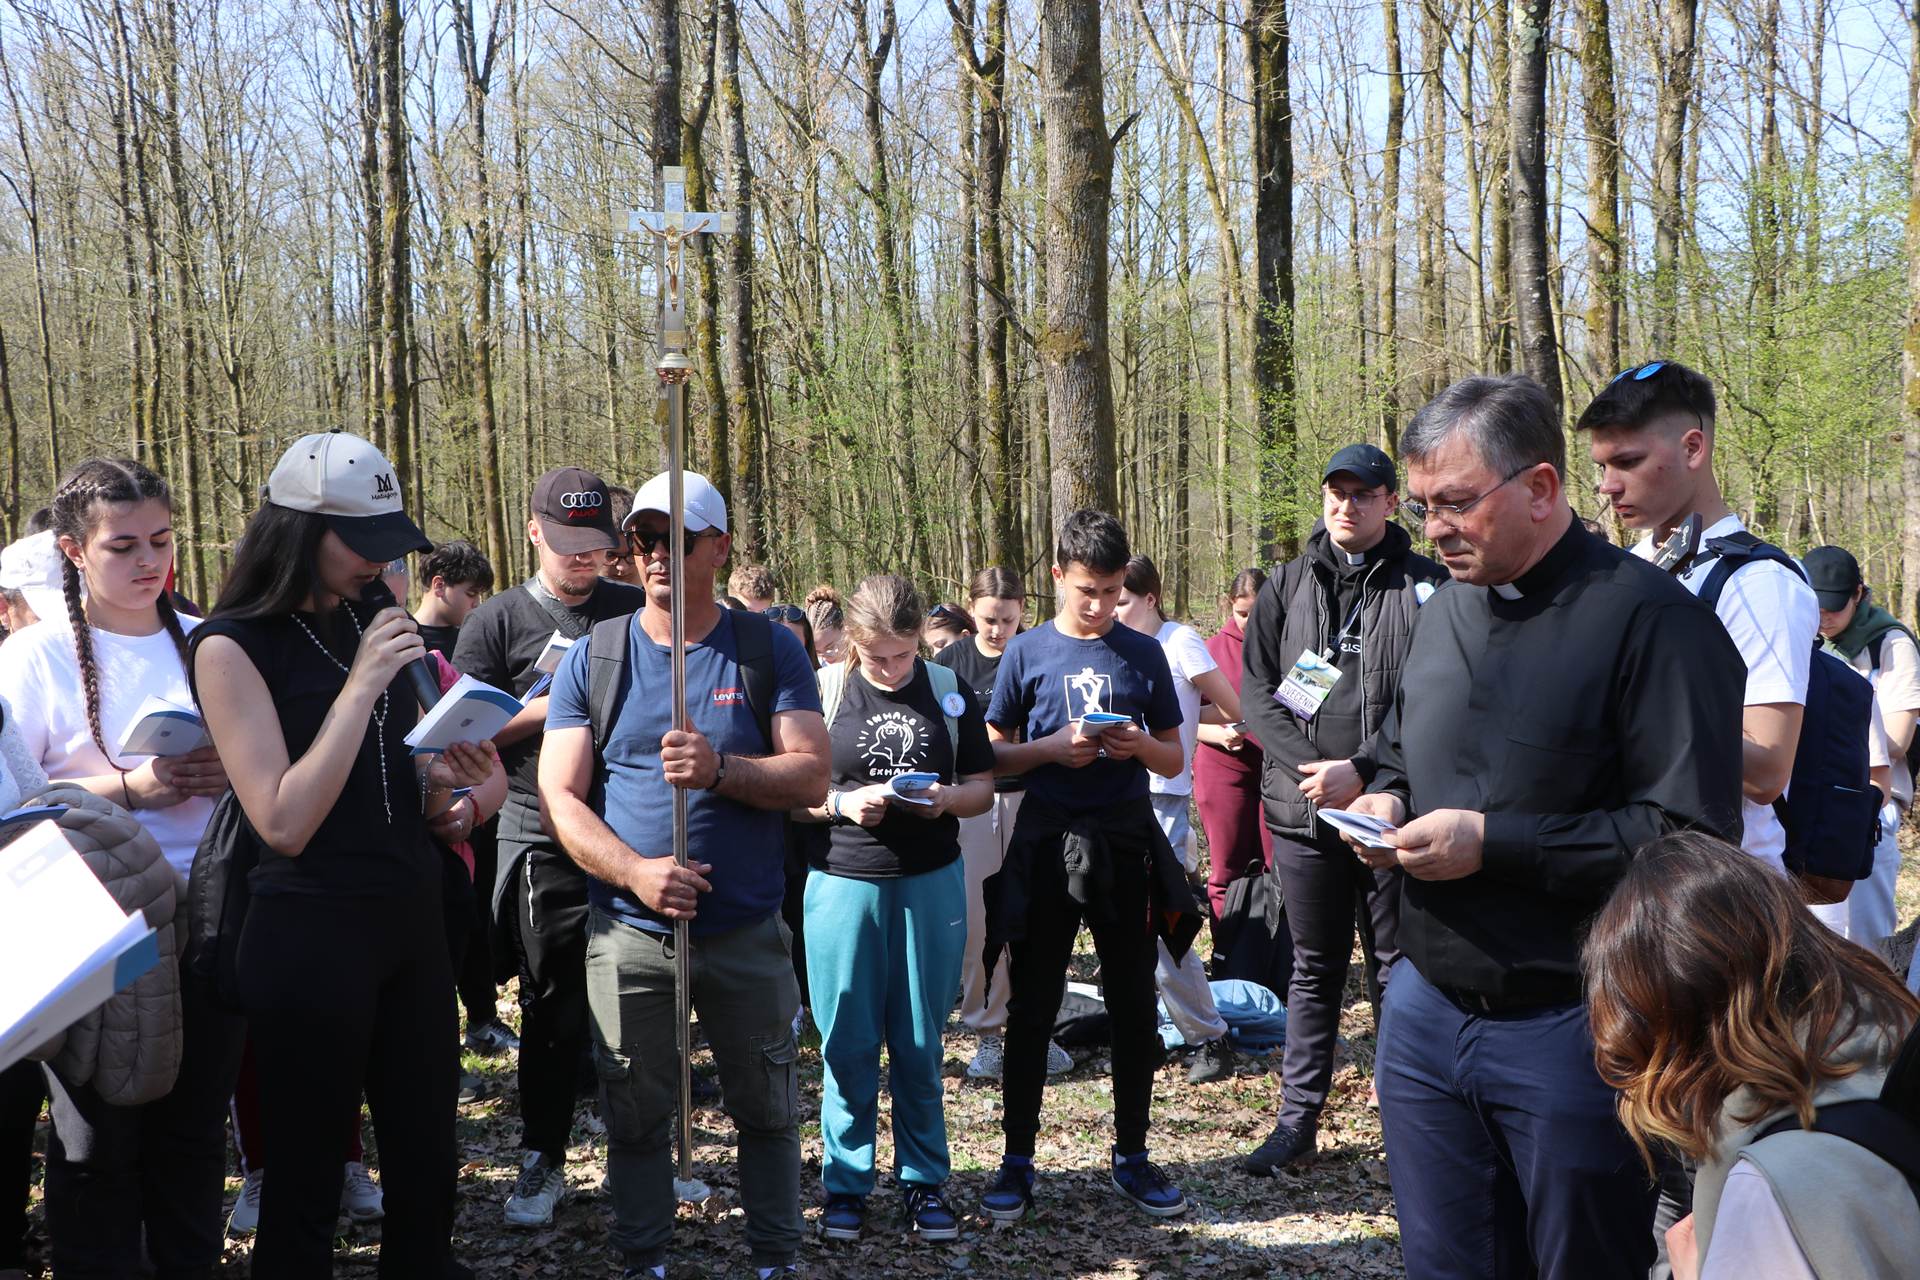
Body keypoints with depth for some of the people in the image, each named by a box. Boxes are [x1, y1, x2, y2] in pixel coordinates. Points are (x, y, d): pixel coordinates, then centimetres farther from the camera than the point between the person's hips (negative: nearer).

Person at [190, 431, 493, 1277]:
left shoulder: (373, 623, 10)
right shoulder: (234, 644, -10)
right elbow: (284, 823, -18)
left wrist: (449, 778, -4)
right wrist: (361, 685, -20)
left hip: (411, 917, 6)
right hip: (310, 931, -6)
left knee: (426, 1164, 11)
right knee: (306, 1179, 4)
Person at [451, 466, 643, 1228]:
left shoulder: (637, 612, 10)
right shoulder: (499, 622, 3)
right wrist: (557, 706, -13)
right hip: (545, 842, -2)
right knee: (553, 1008, 3)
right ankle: (541, 1164, 16)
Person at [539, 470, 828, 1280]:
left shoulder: (770, 650, 1)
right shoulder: (593, 658, 2)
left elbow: (811, 778, -6)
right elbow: (560, 796, -3)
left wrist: (722, 770, -24)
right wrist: (636, 872, -18)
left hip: (747, 930, 0)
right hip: (628, 932, 1)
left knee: (766, 1108, 9)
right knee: (635, 1113, 10)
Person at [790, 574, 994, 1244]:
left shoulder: (948, 691, 2)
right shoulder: (822, 691, -3)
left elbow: (983, 786, 7)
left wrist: (948, 799, -14)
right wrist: (842, 803, -17)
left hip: (931, 884, 1)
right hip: (844, 883, -1)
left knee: (920, 1043, 8)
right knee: (847, 1044, 5)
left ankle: (924, 1179, 21)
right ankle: (846, 1181, 19)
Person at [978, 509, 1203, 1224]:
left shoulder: (1144, 654, 5)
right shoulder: (1027, 652, 1)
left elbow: (1175, 758, 9)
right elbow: (993, 754, 3)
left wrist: (1140, 744, -12)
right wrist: (1056, 747, -14)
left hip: (1126, 844, 2)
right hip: (1047, 843, -1)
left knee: (1134, 1005, 8)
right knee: (1032, 1006, 4)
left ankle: (1132, 1157, 21)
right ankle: (1018, 1160, 14)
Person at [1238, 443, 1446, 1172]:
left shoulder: (1426, 587, -1)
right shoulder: (1286, 587, 10)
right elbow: (1258, 692, 4)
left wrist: (1361, 772, -17)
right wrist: (1310, 768, -10)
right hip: (1302, 810, 3)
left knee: (1397, 968, 5)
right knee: (1314, 968, 12)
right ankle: (1298, 1120, 19)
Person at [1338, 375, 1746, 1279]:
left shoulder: (1648, 619, -14)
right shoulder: (1445, 610, 10)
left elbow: (1690, 833, -21)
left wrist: (1492, 842, -21)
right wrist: (1384, 797, 3)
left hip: (1565, 1027, -7)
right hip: (1425, 1008, 7)